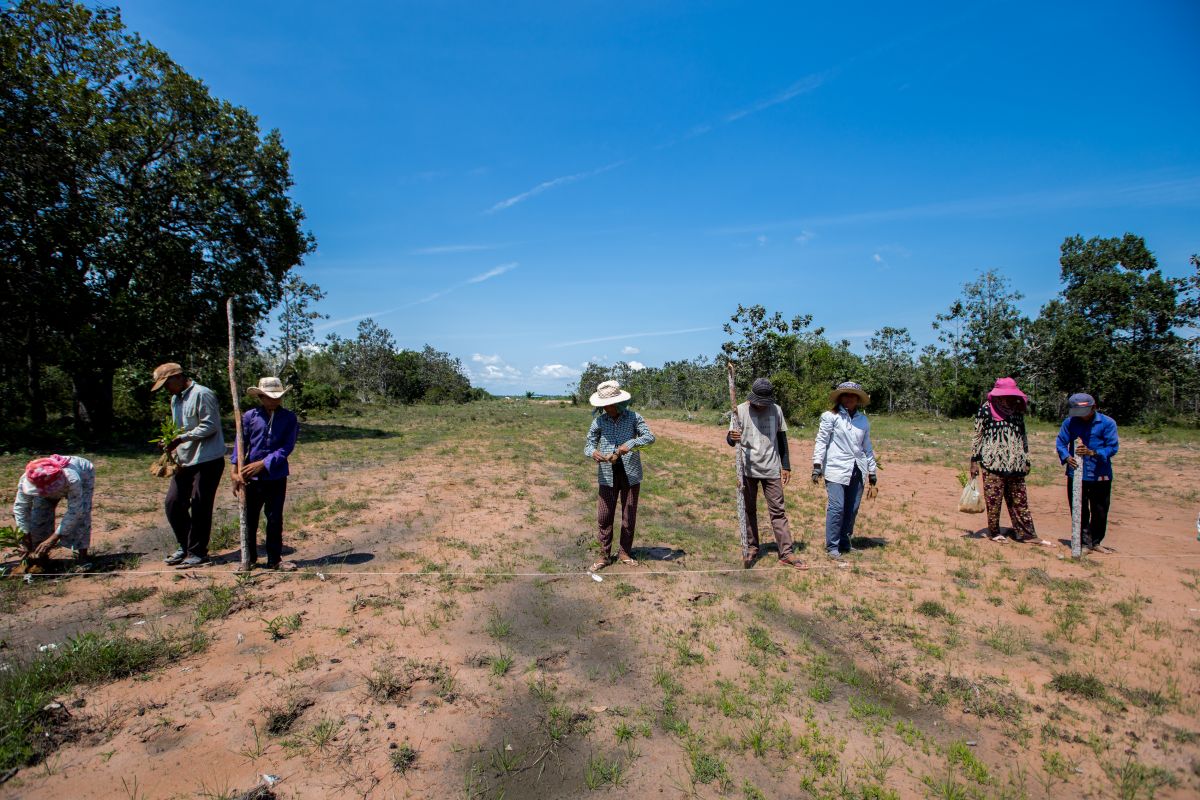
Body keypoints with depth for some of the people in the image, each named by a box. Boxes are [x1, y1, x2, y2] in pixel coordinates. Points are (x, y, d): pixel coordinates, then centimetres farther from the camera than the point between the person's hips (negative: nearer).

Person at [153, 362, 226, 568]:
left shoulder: (202, 394, -11)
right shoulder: (175, 399, 17)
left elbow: (210, 426, -18)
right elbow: (180, 430, 22)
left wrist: (182, 438, -21)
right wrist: (172, 444, 4)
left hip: (207, 460, -9)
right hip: (185, 461, 9)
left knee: (200, 507, -1)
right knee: (173, 503, 8)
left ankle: (197, 552, 11)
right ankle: (185, 546, 23)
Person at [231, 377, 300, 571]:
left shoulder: (289, 418, -3)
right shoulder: (250, 416, -2)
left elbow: (287, 447, -8)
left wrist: (263, 464, -15)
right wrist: (235, 470, -9)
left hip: (277, 476, 0)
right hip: (251, 477, 1)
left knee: (275, 518, 7)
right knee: (250, 518, 10)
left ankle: (275, 559, 18)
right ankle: (249, 558, 25)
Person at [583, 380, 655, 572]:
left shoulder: (633, 417, -5)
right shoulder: (599, 421, 0)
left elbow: (650, 437, -13)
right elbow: (588, 445, -1)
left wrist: (630, 444, -31)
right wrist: (593, 452, -25)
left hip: (630, 473, -1)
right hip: (607, 475, 1)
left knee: (629, 516, 10)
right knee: (604, 516, 3)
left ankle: (624, 552, 28)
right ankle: (604, 555, 17)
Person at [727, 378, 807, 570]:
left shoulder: (776, 410, 2)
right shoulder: (741, 410, -5)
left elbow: (782, 438, 10)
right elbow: (730, 439, -4)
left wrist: (786, 466, 8)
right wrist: (732, 437, -29)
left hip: (771, 468, 1)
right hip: (747, 468, -1)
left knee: (778, 510, 0)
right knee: (749, 510, 10)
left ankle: (786, 553, 1)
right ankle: (752, 547, 22)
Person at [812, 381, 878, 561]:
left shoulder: (863, 420, 13)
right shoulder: (830, 416, 0)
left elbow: (867, 448, 18)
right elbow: (821, 441, -3)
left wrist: (872, 475, 17)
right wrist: (817, 465, -11)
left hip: (857, 471, 5)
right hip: (836, 470, -5)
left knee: (852, 509, 8)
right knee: (836, 507, -8)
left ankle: (844, 542, 24)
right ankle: (832, 546, 4)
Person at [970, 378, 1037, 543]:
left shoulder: (1017, 410, 11)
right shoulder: (986, 409, -4)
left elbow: (1023, 437, 18)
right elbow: (977, 436, -2)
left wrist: (1026, 461, 17)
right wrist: (974, 461, -5)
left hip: (1015, 465, 5)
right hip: (993, 463, -5)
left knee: (1019, 499, 7)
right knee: (993, 499, 0)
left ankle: (1025, 533, 12)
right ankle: (994, 532, 11)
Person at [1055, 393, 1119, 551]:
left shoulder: (1107, 423, -4)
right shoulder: (1069, 422, 0)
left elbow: (1113, 447, -8)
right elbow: (1061, 443, 2)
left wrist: (1092, 453, -25)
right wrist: (1066, 457, -18)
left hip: (1100, 476, -1)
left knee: (1099, 512, 10)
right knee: (1079, 511, 7)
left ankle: (1095, 541, 26)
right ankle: (1084, 541, 19)